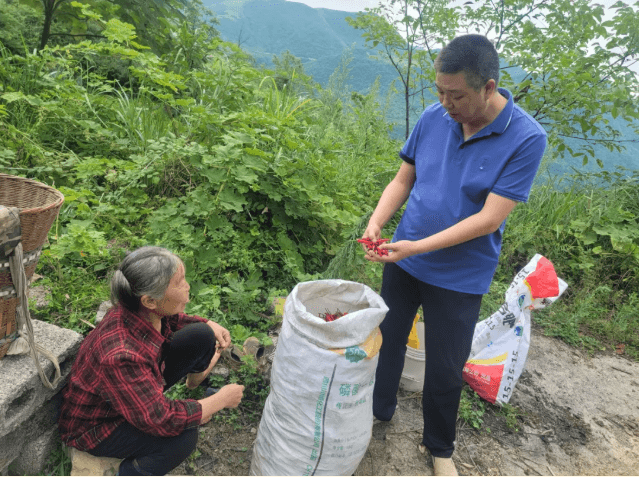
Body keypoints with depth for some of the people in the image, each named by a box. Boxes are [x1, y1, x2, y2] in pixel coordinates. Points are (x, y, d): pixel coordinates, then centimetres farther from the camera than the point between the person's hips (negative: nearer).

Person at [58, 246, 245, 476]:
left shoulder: (144, 311, -19)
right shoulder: (120, 355, -42)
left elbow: (173, 320, 7)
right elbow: (161, 420, -36)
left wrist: (210, 325, -8)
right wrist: (222, 400, -26)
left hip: (141, 383, 8)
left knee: (201, 336, -7)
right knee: (184, 435, -32)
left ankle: (195, 385, 24)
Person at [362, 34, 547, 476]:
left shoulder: (526, 138, -18)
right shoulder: (433, 118, -6)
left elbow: (489, 219, -22)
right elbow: (402, 180, 3)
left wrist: (418, 247, -27)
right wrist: (377, 222, -15)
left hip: (460, 277, -3)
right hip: (403, 261, 4)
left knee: (446, 368, 10)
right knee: (387, 340, 18)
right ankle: (380, 410, 46)